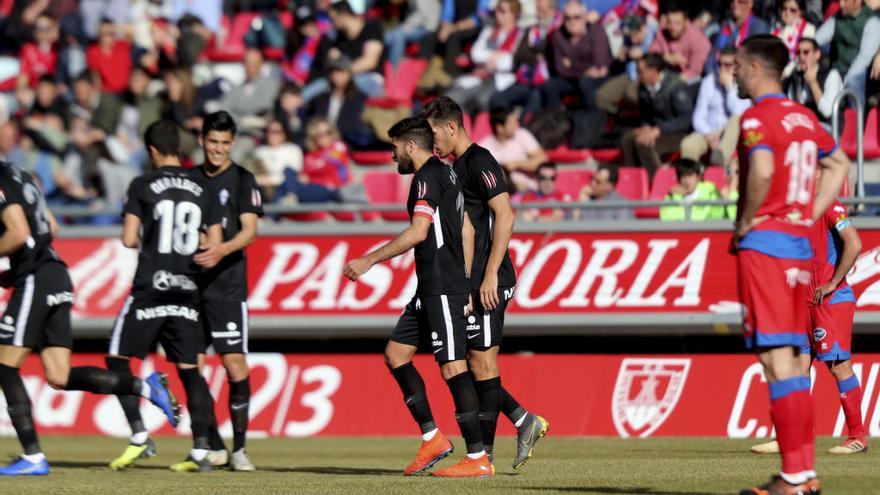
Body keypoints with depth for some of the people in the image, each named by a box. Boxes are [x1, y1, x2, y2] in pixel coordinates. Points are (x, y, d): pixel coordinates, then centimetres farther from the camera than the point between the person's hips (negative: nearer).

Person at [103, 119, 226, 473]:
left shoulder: (143, 186, -3)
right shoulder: (203, 189, 8)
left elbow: (129, 239, -8)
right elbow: (215, 246, 8)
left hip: (150, 288, -4)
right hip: (187, 290, 4)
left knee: (118, 358, 8)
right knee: (189, 370, 7)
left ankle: (139, 436, -3)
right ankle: (200, 448, -2)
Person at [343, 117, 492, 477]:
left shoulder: (428, 177, -12)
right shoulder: (447, 175, 18)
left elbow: (418, 232, -22)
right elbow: (466, 233, 22)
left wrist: (369, 261, -18)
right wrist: (466, 287, 24)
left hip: (442, 289, -11)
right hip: (430, 289, 11)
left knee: (453, 366, -10)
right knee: (395, 353, 13)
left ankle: (478, 458, -10)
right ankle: (432, 438, 13)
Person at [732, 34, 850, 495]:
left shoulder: (757, 117, -10)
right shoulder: (804, 117, 15)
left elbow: (762, 170, -28)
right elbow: (839, 165, 26)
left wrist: (744, 222, -14)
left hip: (764, 245, -8)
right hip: (799, 246, 8)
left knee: (775, 357, -9)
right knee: (788, 358, 13)